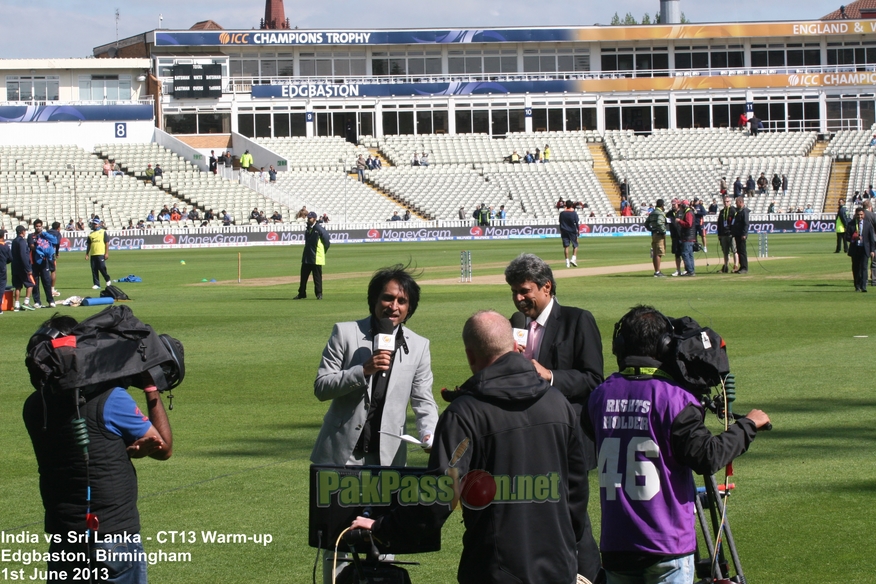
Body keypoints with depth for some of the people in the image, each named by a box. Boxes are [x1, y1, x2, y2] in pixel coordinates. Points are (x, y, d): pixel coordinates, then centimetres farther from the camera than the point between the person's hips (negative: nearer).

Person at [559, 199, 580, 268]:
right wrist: (578, 230, 2)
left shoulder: (562, 213, 2)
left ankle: (567, 261, -1)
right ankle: (573, 258, -9)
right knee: (575, 245, 8)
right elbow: (576, 223, -8)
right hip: (572, 231, -2)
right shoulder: (574, 213, -7)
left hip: (564, 231, 2)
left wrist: (561, 232, 13)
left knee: (566, 246, 3)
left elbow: (560, 223, 6)